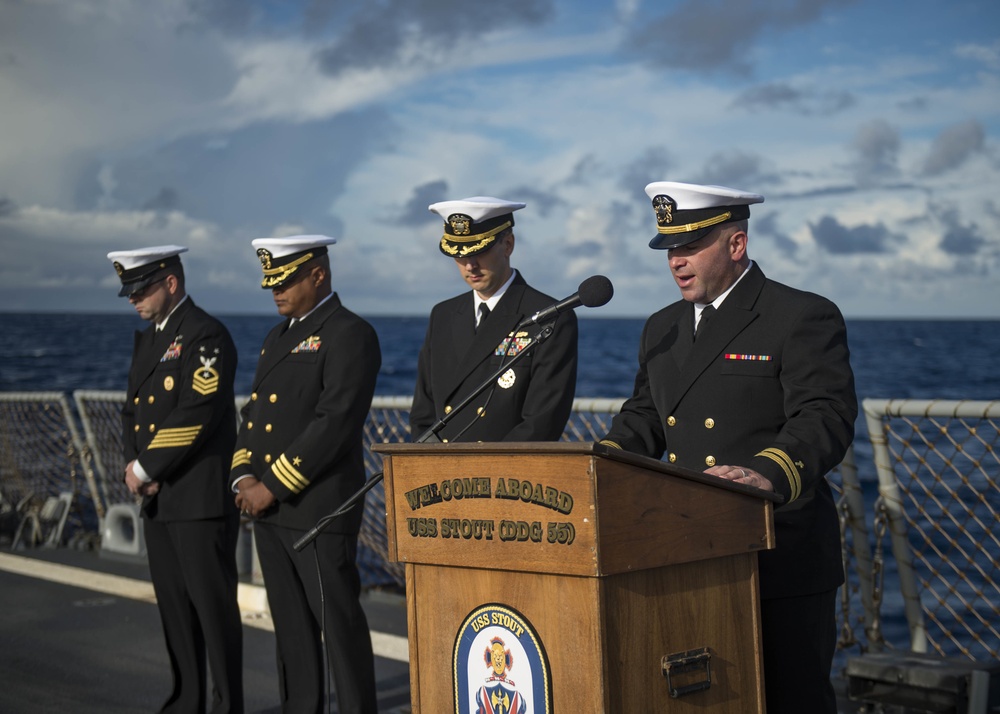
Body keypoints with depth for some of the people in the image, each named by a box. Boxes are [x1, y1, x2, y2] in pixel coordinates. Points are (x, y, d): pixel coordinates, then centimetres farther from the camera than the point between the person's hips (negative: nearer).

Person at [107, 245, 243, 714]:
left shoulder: (206, 336, -11)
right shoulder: (148, 339, 17)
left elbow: (195, 416, -19)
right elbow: (132, 411, 18)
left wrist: (146, 469, -13)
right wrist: (133, 464, 0)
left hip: (199, 498, -9)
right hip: (156, 499, 9)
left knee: (213, 604, -3)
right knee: (174, 605, 13)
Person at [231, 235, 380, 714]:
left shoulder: (349, 335, -10)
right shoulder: (278, 336, 18)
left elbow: (335, 423, -18)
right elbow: (252, 412, 20)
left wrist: (274, 486, -16)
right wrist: (243, 477, 3)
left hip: (319, 508, -8)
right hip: (268, 510, 8)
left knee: (338, 622, -3)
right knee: (291, 625, 13)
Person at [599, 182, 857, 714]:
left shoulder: (803, 318, -8)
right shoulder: (662, 328, 15)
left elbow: (825, 419, -18)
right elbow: (644, 416, 21)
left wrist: (767, 473, -37)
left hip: (781, 565, -7)